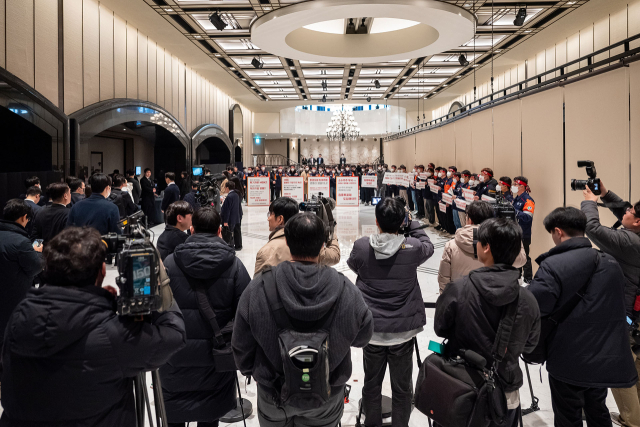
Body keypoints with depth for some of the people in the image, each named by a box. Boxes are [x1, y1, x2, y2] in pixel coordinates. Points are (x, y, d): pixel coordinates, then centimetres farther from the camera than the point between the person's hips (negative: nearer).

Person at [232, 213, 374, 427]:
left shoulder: (258, 288, -22)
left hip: (274, 395, 0)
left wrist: (249, 370, 11)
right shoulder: (346, 291, -21)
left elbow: (241, 344, -9)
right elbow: (362, 337, -4)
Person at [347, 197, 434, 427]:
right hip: (403, 328, -1)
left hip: (372, 328, 1)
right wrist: (413, 223, 14)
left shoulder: (361, 246, -13)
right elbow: (428, 246, 8)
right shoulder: (412, 247, -15)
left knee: (372, 383, 18)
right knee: (402, 386, 14)